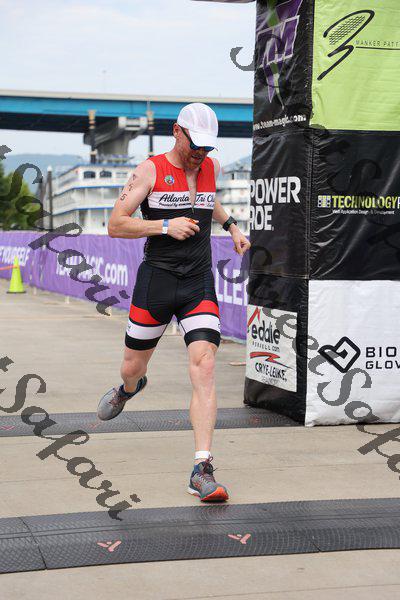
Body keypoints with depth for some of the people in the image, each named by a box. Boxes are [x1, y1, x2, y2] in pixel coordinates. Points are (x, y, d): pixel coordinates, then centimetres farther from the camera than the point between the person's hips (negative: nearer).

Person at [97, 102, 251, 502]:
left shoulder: (210, 167, 10)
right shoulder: (150, 170, -5)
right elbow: (115, 225, -10)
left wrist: (230, 225, 26)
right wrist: (166, 226, -18)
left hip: (200, 285, 2)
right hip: (156, 280, -2)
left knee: (203, 367, -15)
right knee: (134, 366, 13)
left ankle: (202, 470, -18)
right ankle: (129, 390, 55)